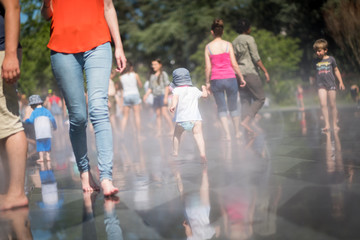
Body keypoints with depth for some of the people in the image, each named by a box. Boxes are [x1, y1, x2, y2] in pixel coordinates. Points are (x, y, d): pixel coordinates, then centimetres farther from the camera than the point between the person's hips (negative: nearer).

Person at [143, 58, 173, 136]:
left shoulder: (163, 74, 3)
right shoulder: (152, 76, 18)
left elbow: (167, 86, -2)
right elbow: (150, 88, 18)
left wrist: (166, 97, -11)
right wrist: (146, 95, 1)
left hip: (162, 95, -5)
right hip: (155, 96, 5)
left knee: (164, 113, -16)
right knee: (158, 114, 3)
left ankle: (172, 128, -13)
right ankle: (159, 131, 2)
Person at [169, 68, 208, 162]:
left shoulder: (177, 90, 5)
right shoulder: (194, 89, 17)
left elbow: (175, 97, -17)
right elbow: (205, 95, 32)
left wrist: (173, 105, -35)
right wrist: (204, 88, 53)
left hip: (181, 119, -1)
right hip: (195, 118, 1)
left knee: (177, 135, 22)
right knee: (198, 136, -8)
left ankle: (175, 153, 28)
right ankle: (202, 153, -28)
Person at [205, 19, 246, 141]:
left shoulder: (208, 47, -2)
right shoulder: (228, 45, -4)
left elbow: (208, 67, -3)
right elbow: (234, 64, -5)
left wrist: (207, 82, 7)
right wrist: (241, 78, 5)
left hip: (216, 80, 0)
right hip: (230, 78, 0)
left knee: (221, 108, 9)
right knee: (233, 106, 14)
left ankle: (227, 134, 2)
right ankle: (237, 132, 26)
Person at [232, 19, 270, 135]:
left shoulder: (234, 42, 18)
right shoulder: (249, 39, -3)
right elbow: (256, 58, -10)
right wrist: (265, 71, -8)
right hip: (249, 72, -7)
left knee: (245, 101, 7)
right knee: (260, 98, -3)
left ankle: (247, 129, 0)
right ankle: (246, 121, -19)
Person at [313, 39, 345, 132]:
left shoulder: (331, 59, 1)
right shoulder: (316, 62, 6)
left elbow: (336, 71, 10)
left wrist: (341, 82, 6)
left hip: (331, 84, -1)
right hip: (321, 85, 1)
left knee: (332, 105, 3)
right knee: (323, 104, -14)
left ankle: (335, 124, 15)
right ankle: (327, 125, -11)